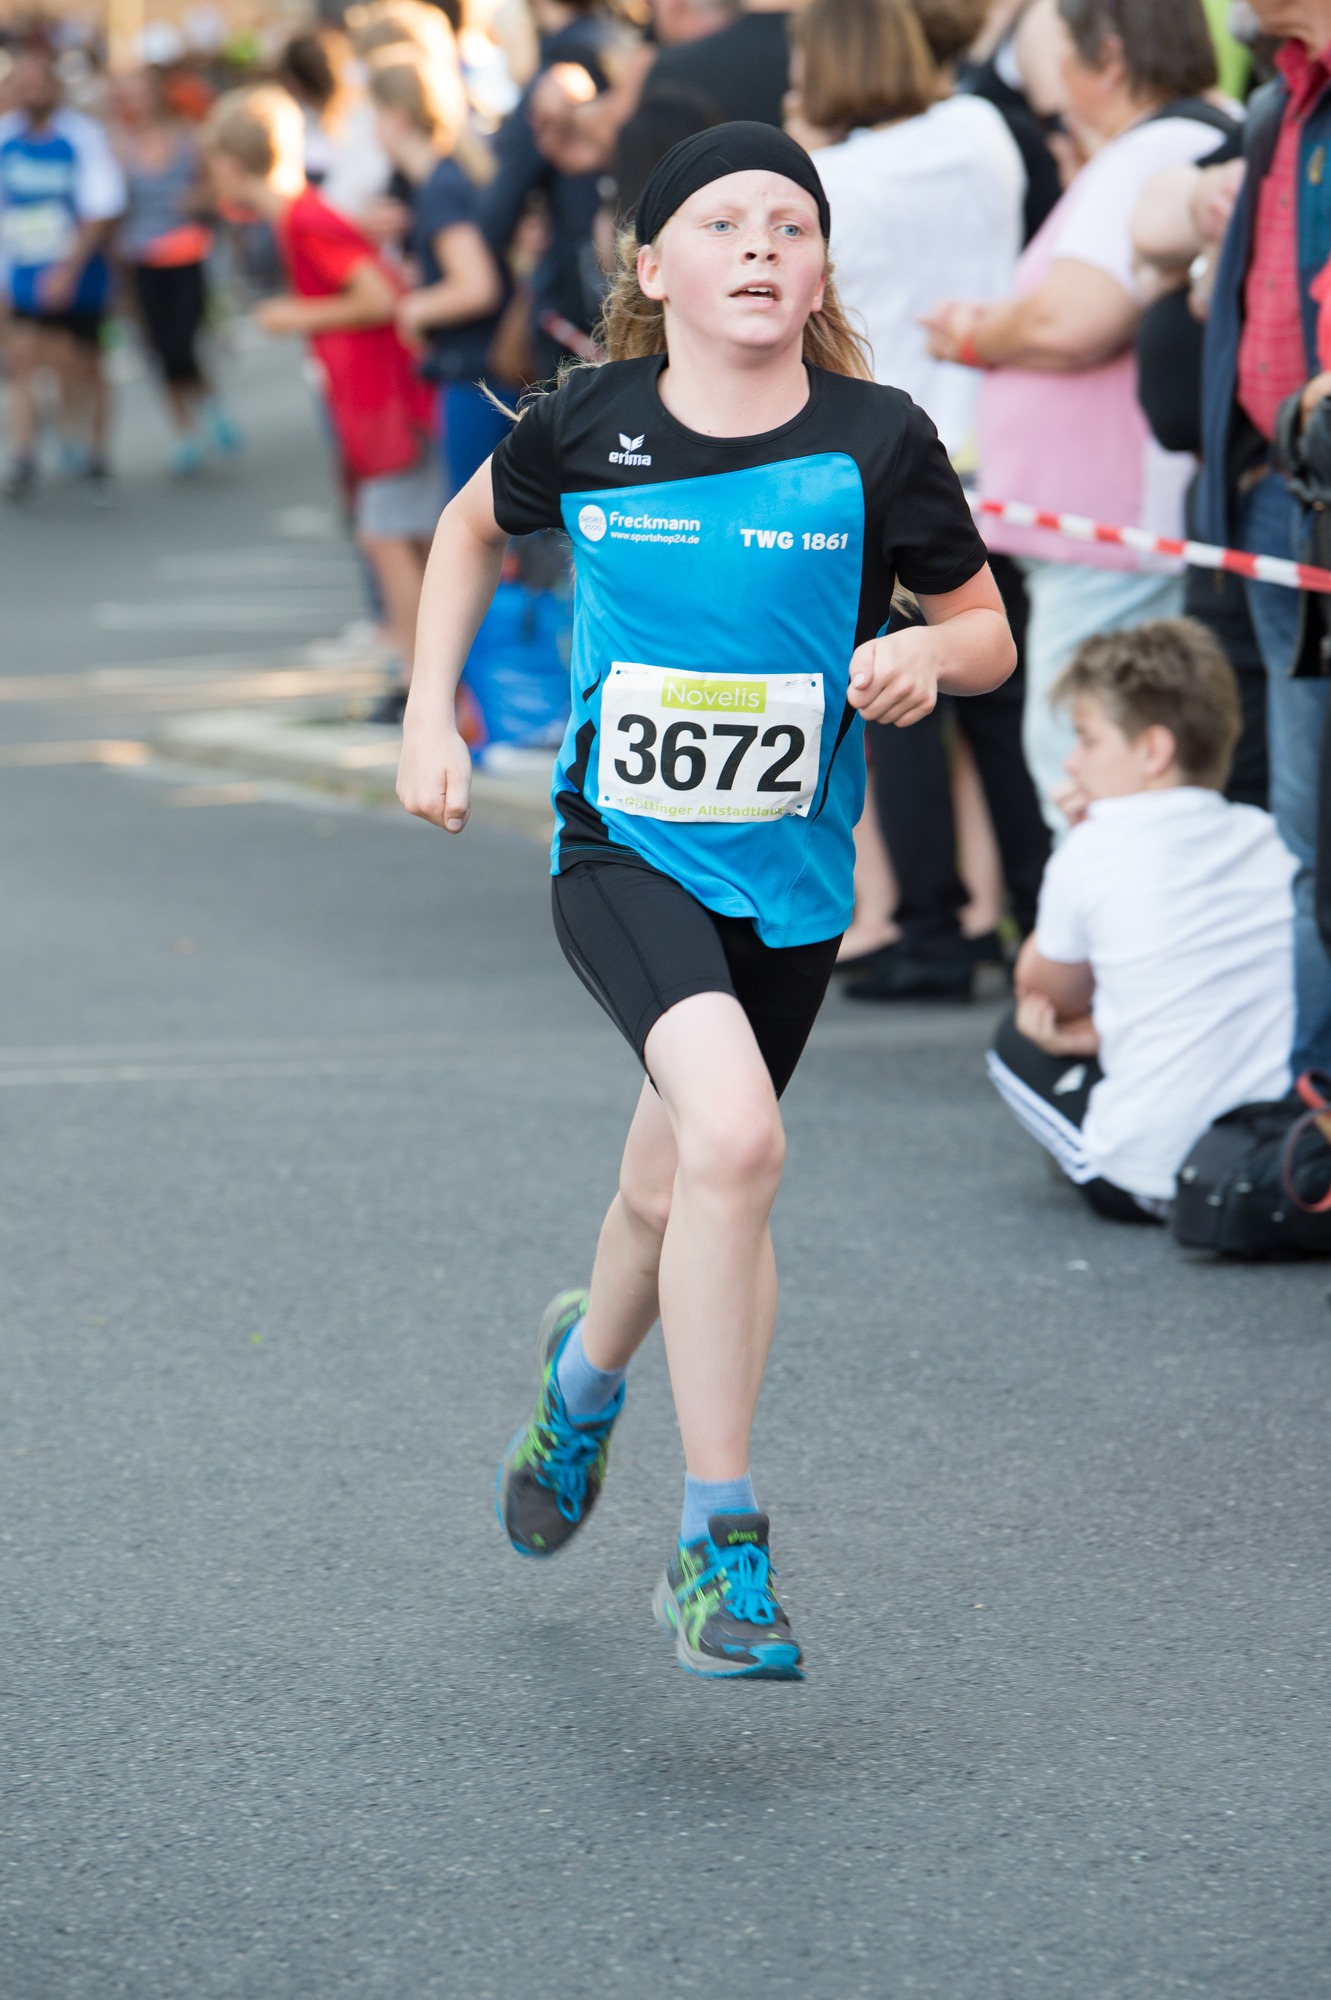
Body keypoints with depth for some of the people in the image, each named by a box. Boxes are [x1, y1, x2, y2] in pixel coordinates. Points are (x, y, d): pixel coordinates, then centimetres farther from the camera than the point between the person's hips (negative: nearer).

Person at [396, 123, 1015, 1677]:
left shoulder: (875, 445, -8)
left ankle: (587, 1367, 55)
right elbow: (475, 526, 15)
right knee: (733, 1140, -26)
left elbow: (986, 632, 4)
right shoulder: (587, 429, -7)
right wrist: (429, 718, 8)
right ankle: (720, 1550, -20)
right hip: (623, 851, -2)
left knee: (674, 1196, 17)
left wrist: (926, 655, -19)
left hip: (790, 874, 2)